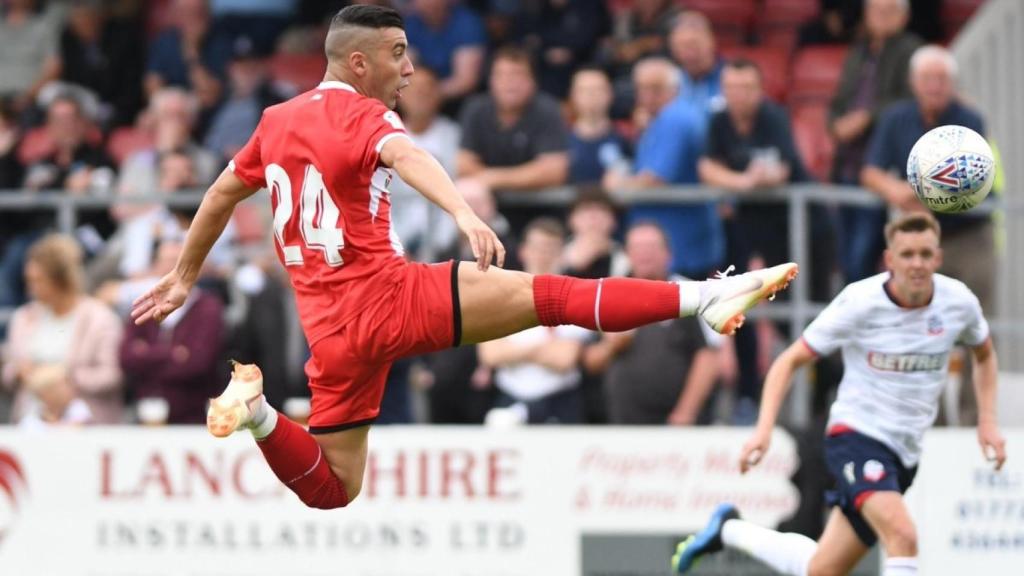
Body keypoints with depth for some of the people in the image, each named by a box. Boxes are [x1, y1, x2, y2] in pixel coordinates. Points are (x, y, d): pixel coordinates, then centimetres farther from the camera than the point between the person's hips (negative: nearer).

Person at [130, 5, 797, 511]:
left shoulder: (279, 120, 16)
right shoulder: (360, 113, -6)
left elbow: (222, 193, 27)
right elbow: (405, 155, -28)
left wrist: (184, 277, 41)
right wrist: (466, 215, -47)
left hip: (330, 330, 7)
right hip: (387, 294, -7)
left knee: (330, 487, 18)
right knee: (550, 295, -14)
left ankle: (259, 411, -7)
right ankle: (702, 297, -27)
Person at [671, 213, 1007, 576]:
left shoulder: (959, 301, -3)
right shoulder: (860, 302, -14)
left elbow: (984, 354, 20)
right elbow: (790, 360, -5)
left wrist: (987, 422, 7)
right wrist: (764, 429, -17)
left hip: (904, 451, 5)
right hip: (856, 435, -5)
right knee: (902, 536, -31)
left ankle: (729, 530, 32)